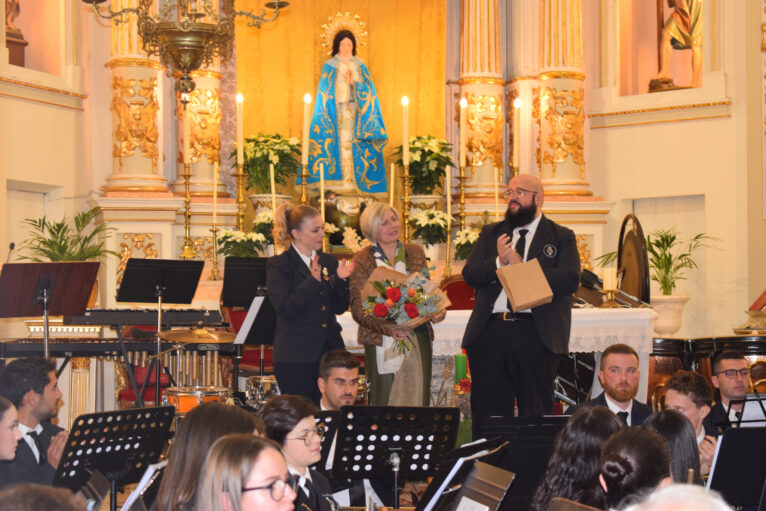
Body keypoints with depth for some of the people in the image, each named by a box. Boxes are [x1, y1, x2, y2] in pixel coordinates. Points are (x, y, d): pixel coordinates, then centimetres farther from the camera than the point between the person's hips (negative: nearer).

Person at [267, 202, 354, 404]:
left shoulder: (328, 261, 13)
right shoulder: (278, 265, -4)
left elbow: (340, 308, 12)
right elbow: (284, 309, -15)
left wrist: (341, 280, -5)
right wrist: (313, 281, -23)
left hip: (330, 350, 5)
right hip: (296, 358, -5)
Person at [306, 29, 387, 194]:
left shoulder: (360, 66, 12)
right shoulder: (330, 66, 5)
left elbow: (368, 89, 6)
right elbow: (325, 93, 2)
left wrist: (353, 83, -9)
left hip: (357, 112, 2)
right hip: (337, 111, -2)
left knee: (356, 144, -5)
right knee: (341, 143, -11)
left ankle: (356, 179, -3)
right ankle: (341, 180, -11)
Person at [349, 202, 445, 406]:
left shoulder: (415, 253, 12)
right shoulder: (363, 260, 1)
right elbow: (358, 308, -5)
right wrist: (389, 328, -20)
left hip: (417, 338, 3)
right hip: (381, 342, -3)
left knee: (417, 400, 0)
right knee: (383, 405, -4)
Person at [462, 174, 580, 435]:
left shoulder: (561, 237, 8)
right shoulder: (490, 233, 18)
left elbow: (570, 280, -8)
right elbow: (469, 274, 7)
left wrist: (523, 266, -11)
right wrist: (498, 262, -12)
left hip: (536, 335, -3)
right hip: (490, 332, 3)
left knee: (535, 412, -1)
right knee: (487, 411, 5)